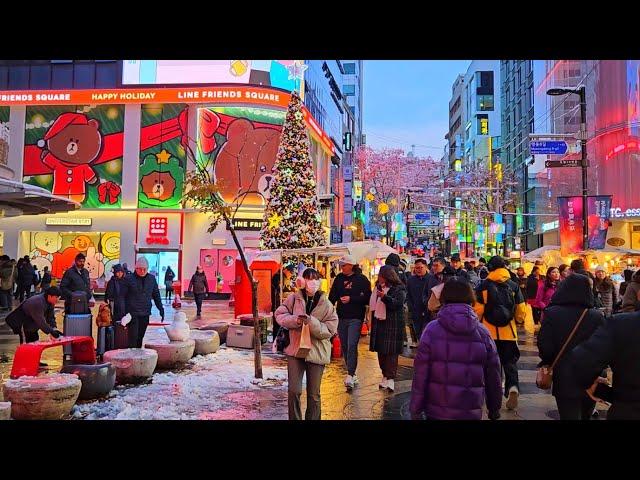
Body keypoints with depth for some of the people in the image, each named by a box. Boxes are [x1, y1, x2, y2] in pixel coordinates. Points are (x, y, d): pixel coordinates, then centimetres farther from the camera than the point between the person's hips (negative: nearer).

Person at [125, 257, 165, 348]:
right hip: (132, 313, -4)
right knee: (133, 337, -6)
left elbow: (156, 295, 14)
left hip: (145, 314, 4)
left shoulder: (151, 279, 8)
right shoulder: (129, 278, -4)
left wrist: (161, 309, 9)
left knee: (140, 337, 9)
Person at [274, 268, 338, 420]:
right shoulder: (294, 298, -3)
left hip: (317, 353, 0)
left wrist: (312, 322, -25)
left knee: (314, 394, 9)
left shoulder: (326, 304, -5)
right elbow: (279, 314, 1)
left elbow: (329, 330, -9)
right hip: (295, 350, 1)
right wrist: (295, 320, -17)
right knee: (294, 391, 1)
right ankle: (294, 418, 19)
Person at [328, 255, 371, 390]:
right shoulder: (339, 278, 10)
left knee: (352, 346, -13)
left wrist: (351, 299, -15)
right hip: (341, 317, 5)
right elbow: (332, 296, 11)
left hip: (355, 318, -5)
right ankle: (351, 374, 21)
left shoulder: (362, 279, -4)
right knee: (344, 347, 9)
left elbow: (367, 298, -8)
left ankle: (350, 375, -12)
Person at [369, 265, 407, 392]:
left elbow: (397, 303, -21)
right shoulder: (378, 287, 16)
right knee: (381, 350, 8)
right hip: (379, 323, 7)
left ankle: (391, 379, -9)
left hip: (393, 324, -7)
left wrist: (385, 297, -34)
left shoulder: (399, 289, -5)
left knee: (391, 351, -9)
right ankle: (385, 375, 18)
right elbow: (372, 303, 29)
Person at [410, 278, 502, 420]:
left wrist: (415, 409, 0)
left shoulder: (432, 330, -8)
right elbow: (493, 376, 3)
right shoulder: (483, 333, -3)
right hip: (472, 412, 1)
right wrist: (494, 409, 16)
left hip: (437, 410, -1)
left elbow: (420, 373, -9)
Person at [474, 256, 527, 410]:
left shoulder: (484, 286, -7)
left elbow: (478, 310, -8)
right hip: (508, 331, 1)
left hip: (489, 331, -1)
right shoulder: (513, 286, 0)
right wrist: (518, 320, 23)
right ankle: (513, 387, -13)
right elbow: (521, 311, 2)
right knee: (510, 362, 8)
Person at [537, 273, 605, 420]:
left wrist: (547, 362, 7)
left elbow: (545, 347, -13)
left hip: (564, 380, -2)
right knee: (585, 415, 23)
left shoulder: (552, 313, -12)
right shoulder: (597, 316, -9)